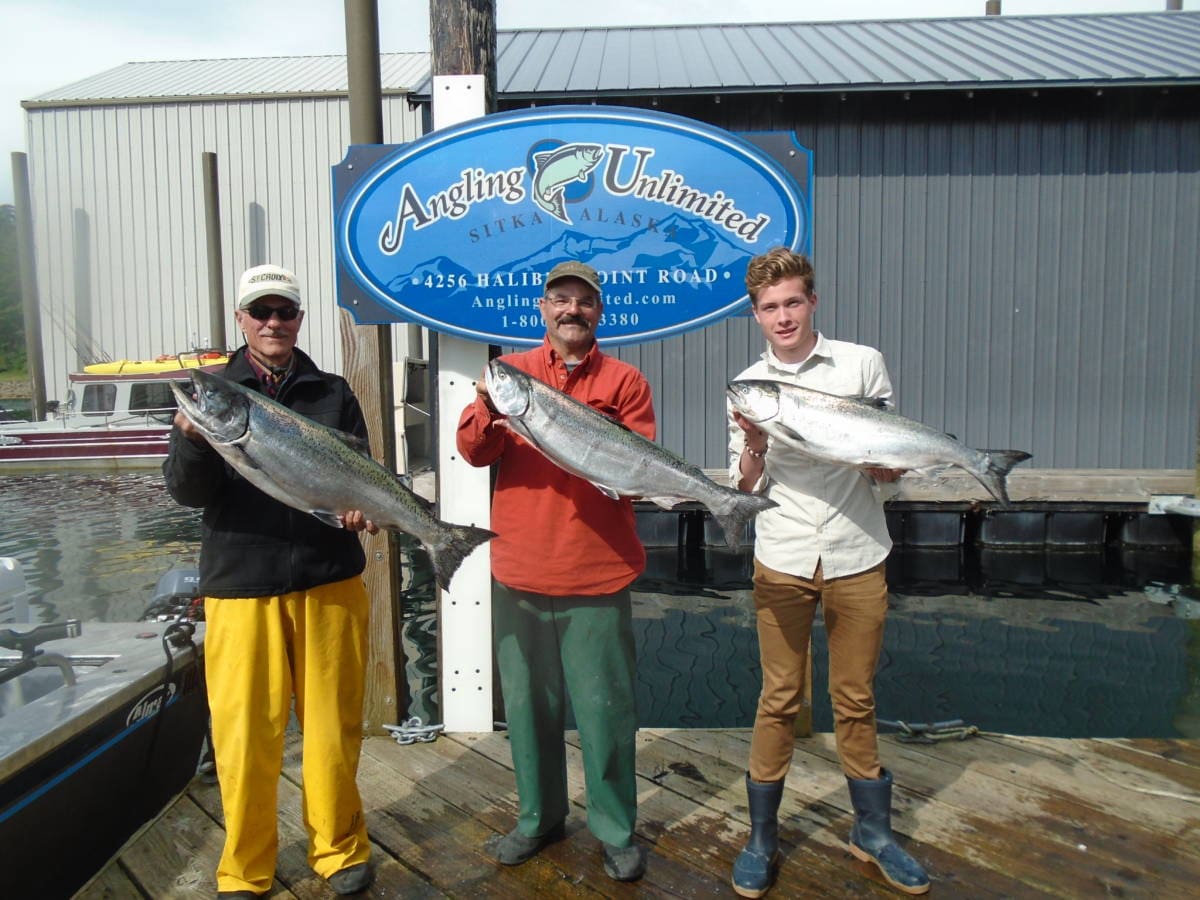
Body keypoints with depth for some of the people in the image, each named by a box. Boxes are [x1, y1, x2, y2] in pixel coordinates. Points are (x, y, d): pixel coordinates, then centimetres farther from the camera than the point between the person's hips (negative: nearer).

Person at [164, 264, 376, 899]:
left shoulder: (332, 394, 9)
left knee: (333, 725, 8)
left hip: (329, 581, 1)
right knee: (244, 732, 4)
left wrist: (362, 507, -15)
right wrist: (192, 438, -24)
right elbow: (189, 492, -4)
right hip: (239, 584, -1)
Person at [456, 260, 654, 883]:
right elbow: (474, 452, -3)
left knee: (604, 707, 6)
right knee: (528, 702, 15)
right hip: (519, 573, 2)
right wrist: (490, 407, -21)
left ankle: (616, 832, 26)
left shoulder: (623, 381, 3)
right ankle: (539, 817, 36)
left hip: (597, 574, -2)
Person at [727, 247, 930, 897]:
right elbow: (743, 492, 4)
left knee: (855, 699, 12)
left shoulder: (862, 364, 2)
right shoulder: (748, 387, 4)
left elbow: (891, 470, 5)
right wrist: (754, 447, -15)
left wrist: (865, 455, -17)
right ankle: (761, 837, 23)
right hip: (782, 562, 0)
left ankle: (872, 831, 31)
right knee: (778, 701, 8)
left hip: (857, 558, 0)